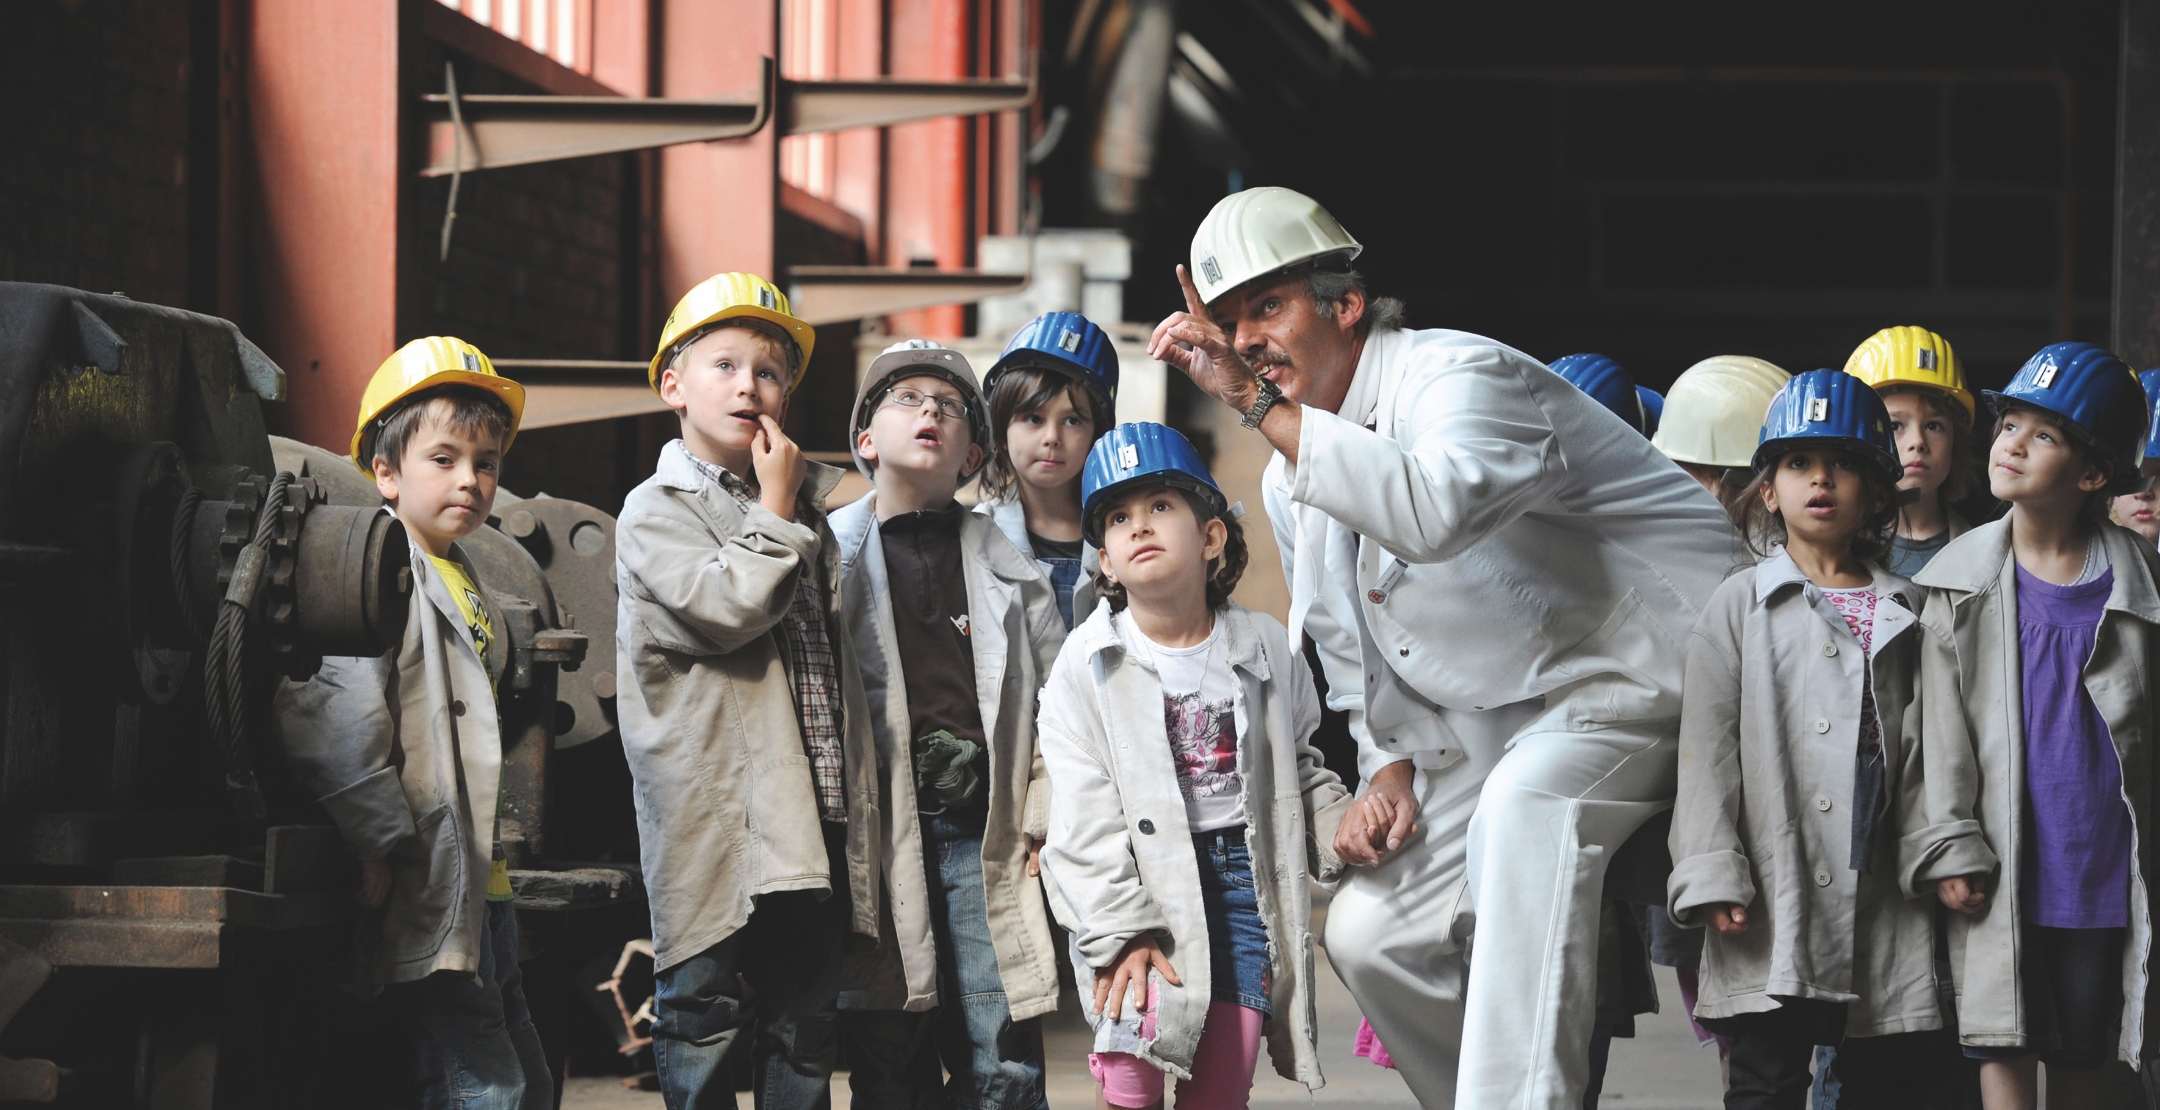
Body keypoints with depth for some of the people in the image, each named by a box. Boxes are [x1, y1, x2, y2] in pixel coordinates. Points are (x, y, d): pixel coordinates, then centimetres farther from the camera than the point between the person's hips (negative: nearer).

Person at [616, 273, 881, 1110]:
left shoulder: (807, 509, 20)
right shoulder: (654, 513, -1)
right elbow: (726, 607, -19)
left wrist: (856, 800, 17)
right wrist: (775, 513, -6)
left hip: (815, 818, 6)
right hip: (717, 818, -6)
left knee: (806, 1019, 8)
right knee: (703, 1014, -4)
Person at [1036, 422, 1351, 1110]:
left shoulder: (1265, 648, 6)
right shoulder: (1087, 664, -2)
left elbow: (1299, 766, 20)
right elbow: (1084, 818, -6)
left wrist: (1340, 829, 2)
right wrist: (1117, 931, -14)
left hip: (1243, 870, 2)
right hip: (1144, 875, -2)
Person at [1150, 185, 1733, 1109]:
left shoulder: (1458, 376, -20)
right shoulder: (1294, 481, 8)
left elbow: (1433, 512, -44)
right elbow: (1356, 659, 21)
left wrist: (1259, 406, -40)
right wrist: (1390, 771, 1)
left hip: (1648, 671, -9)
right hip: (1506, 728, 9)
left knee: (1524, 805, -37)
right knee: (1368, 931, 3)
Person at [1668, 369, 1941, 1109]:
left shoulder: (1906, 612, 12)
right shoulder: (1740, 606, 5)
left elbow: (1925, 745, 14)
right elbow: (1706, 749, 0)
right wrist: (1711, 874, -9)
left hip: (1883, 907, 3)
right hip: (1774, 908, -2)